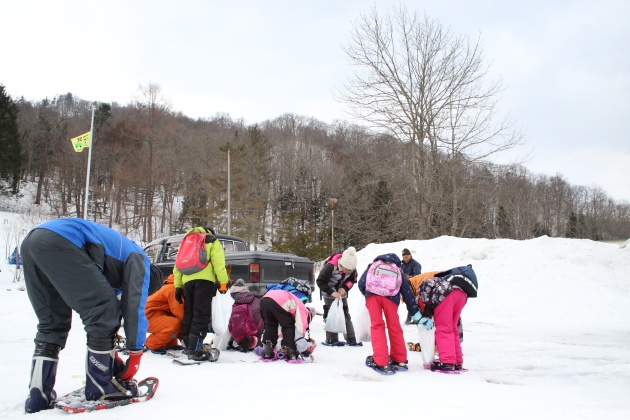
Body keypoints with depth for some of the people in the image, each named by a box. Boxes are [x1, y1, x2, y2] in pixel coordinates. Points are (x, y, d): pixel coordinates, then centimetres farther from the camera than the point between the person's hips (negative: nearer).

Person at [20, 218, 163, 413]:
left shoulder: (114, 272, 34)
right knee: (104, 310, -1)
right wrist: (136, 354, 9)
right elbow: (135, 306, 3)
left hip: (30, 241, 10)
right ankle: (101, 386, 8)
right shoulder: (139, 260, 11)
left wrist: (108, 354, 36)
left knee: (51, 322, 18)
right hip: (60, 241, -10)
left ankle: (38, 396, 13)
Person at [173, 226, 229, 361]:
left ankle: (189, 346, 20)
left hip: (187, 280, 5)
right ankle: (195, 350, -14)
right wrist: (223, 282, -4)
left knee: (189, 313, 14)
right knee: (201, 314, -8)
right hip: (204, 279, -5)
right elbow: (218, 263, -2)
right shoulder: (213, 242, 14)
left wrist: (178, 286, 22)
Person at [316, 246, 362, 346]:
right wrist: (331, 292, -32)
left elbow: (352, 280, 0)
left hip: (342, 292, 6)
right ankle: (331, 340, -2)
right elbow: (320, 281, -25)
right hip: (329, 293, -5)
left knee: (346, 315, 7)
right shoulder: (331, 266, -34)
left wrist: (345, 288, -19)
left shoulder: (352, 268, -18)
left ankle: (351, 339, 11)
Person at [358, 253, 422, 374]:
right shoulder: (398, 270, 36)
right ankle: (400, 361, 26)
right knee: (394, 326, 15)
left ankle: (381, 363, 1)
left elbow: (361, 283, 18)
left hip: (372, 292, 0)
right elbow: (407, 292, 27)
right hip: (391, 295, 1)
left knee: (377, 325, 6)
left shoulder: (372, 265, 36)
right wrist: (415, 312, 25)